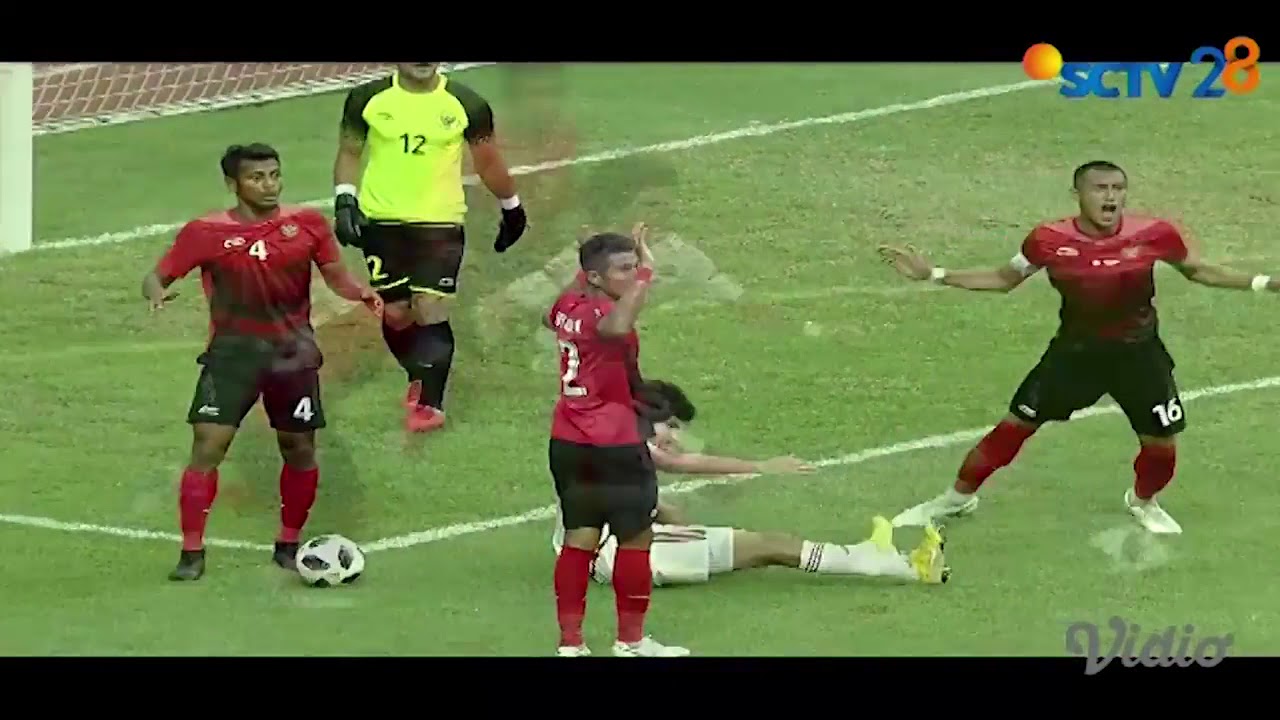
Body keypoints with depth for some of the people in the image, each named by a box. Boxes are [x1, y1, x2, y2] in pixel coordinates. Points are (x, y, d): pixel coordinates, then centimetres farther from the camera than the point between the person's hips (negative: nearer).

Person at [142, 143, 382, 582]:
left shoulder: (307, 225, 1)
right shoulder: (206, 233, -5)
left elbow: (336, 276, 9)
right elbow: (157, 276, -1)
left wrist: (359, 292, -12)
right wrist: (157, 293, -24)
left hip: (293, 352, 2)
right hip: (233, 350, -2)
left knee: (300, 449, 8)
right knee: (207, 447, -12)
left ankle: (288, 546, 27)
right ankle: (192, 553, -5)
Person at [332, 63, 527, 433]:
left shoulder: (466, 104, -4)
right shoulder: (368, 99, -2)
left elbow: (488, 161, 9)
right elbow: (350, 152, 9)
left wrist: (512, 208, 18)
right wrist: (344, 199, -5)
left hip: (440, 223, -2)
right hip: (383, 221, 2)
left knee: (431, 312, -12)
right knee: (394, 313, 6)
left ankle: (430, 401, 0)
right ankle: (419, 377, 34)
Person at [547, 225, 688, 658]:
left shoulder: (568, 305, 5)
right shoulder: (602, 313, -21)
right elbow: (616, 327, -48)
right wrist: (642, 279, -41)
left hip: (567, 443, 8)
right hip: (614, 446, -8)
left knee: (580, 537, 11)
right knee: (636, 538, 7)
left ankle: (570, 642, 11)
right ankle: (631, 641, 16)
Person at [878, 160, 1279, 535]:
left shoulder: (1153, 234, -19)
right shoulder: (1050, 240, -18)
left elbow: (1200, 271, -1)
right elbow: (1003, 280, -1)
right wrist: (933, 274, -10)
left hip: (1138, 354, 0)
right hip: (1075, 350, 0)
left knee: (1161, 441, 1)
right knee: (1015, 425, 1)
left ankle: (1144, 502, 37)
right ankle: (958, 498, 23)